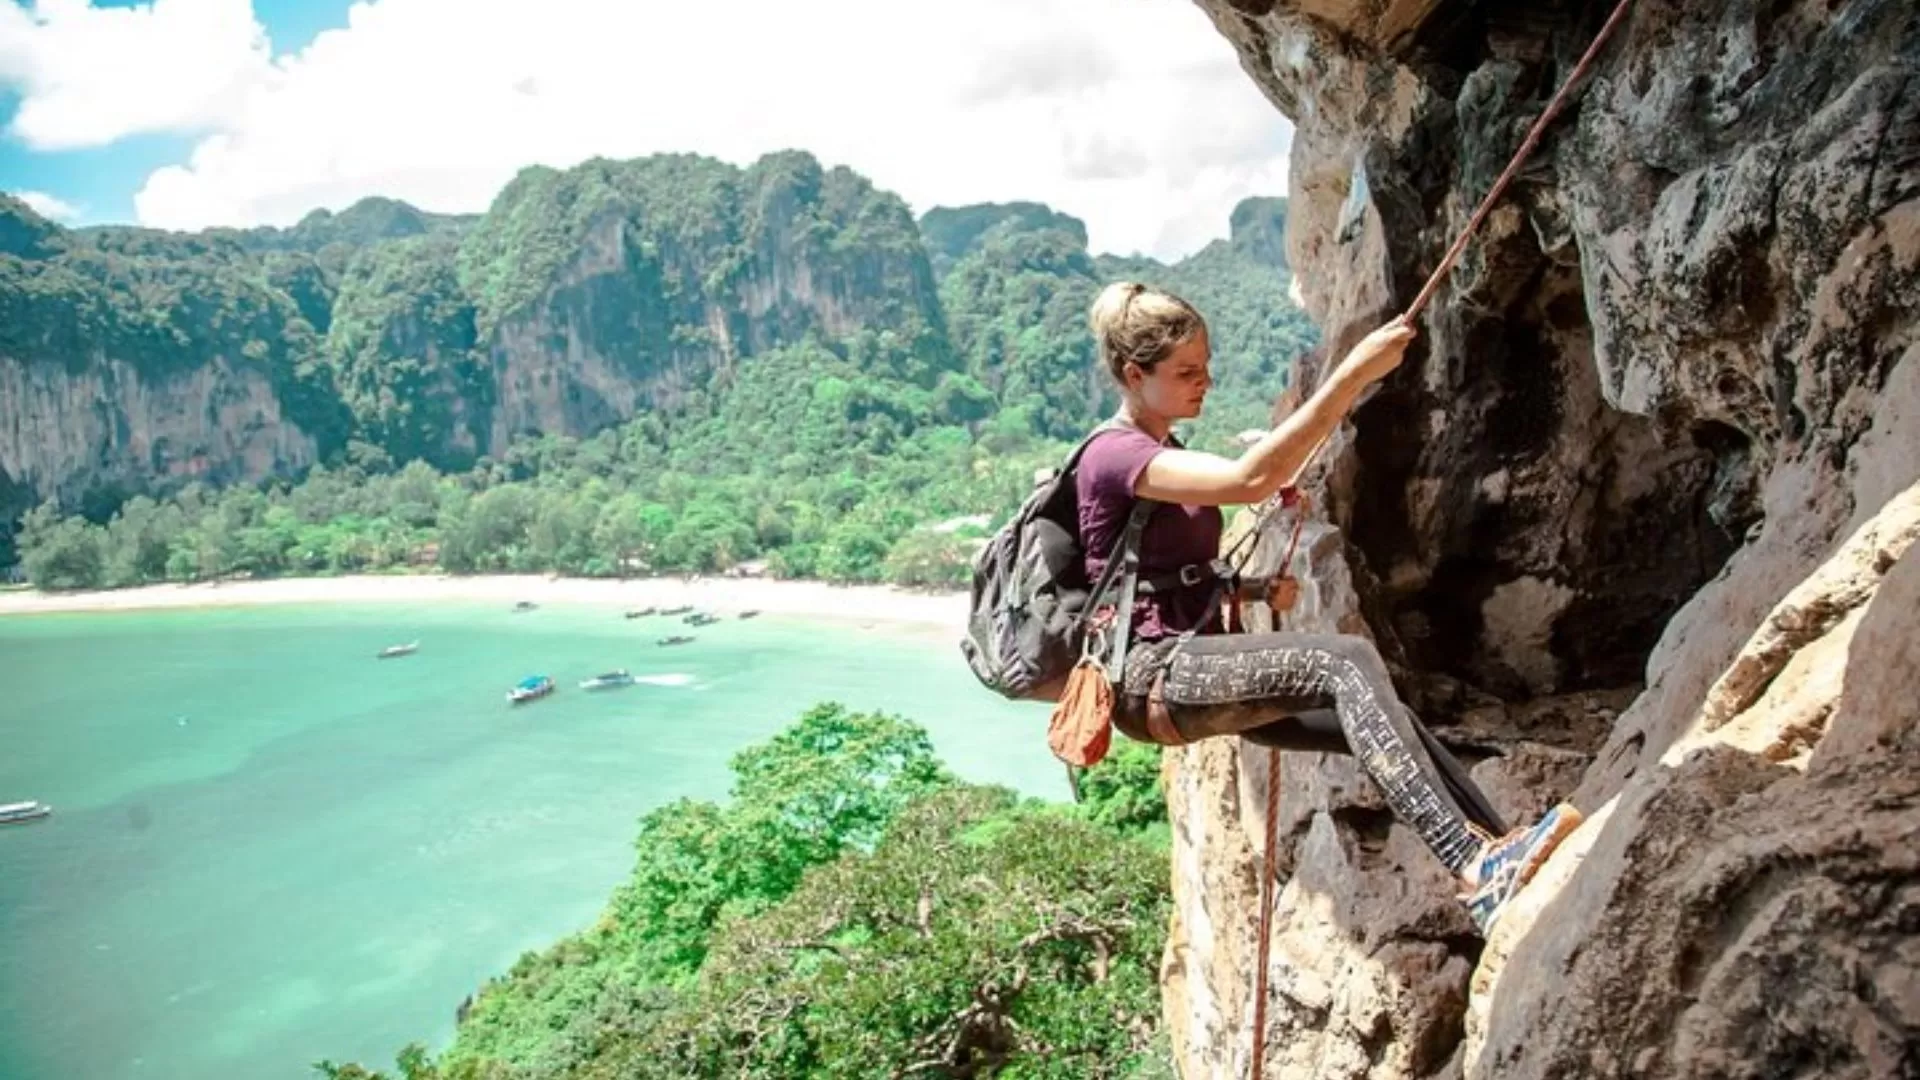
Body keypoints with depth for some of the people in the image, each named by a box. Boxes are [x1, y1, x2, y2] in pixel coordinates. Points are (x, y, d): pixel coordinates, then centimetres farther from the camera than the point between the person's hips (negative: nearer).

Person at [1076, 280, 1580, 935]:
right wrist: (1353, 373, -28)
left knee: (1378, 719, -9)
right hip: (1150, 678, -9)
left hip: (1194, 670, 10)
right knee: (1348, 661, -28)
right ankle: (1473, 870, -38)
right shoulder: (1112, 455, -11)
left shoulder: (1167, 456, 21)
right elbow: (1249, 480, -27)